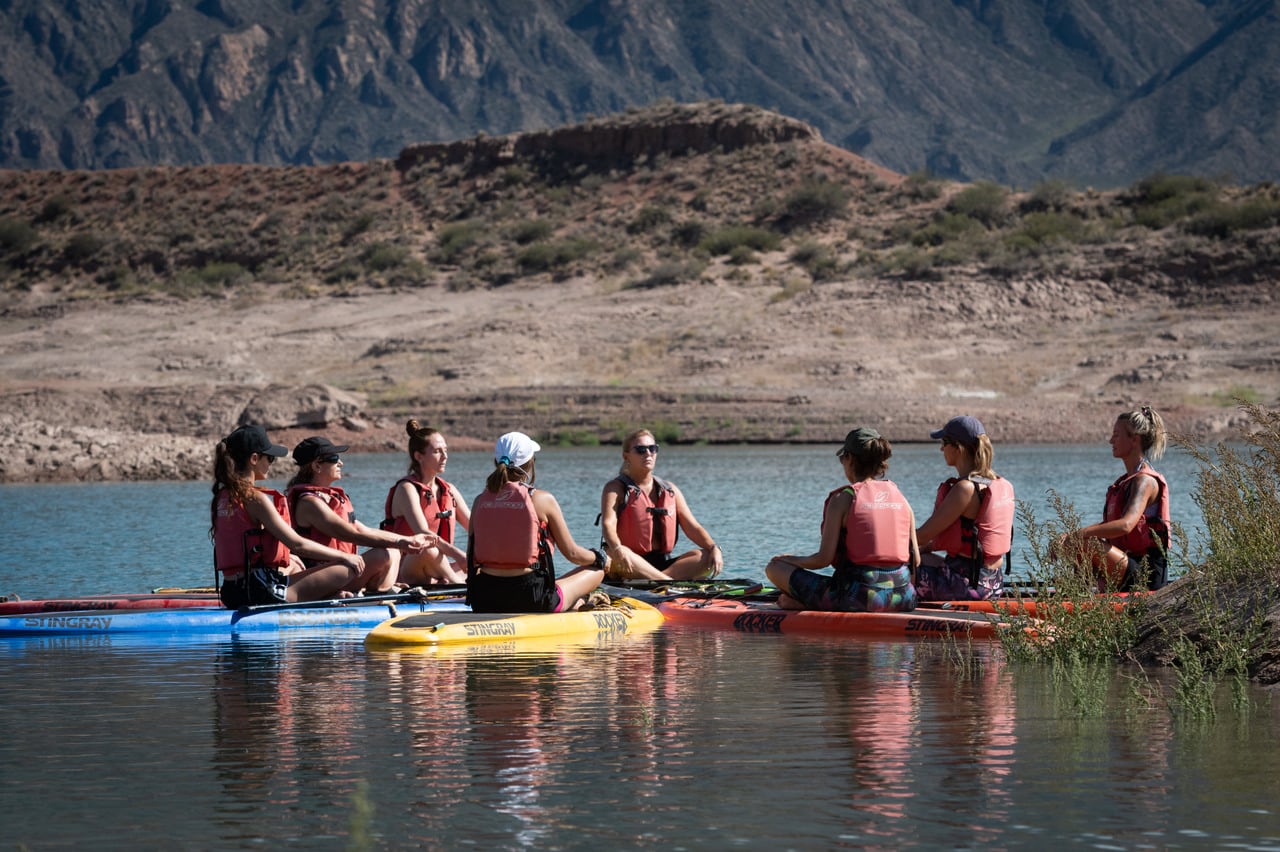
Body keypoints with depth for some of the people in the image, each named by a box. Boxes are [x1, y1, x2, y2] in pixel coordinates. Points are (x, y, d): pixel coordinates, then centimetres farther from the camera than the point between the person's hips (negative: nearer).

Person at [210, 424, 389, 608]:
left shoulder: (221, 498, 11)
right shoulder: (255, 498, -15)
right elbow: (297, 544, -15)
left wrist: (285, 556, 32)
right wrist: (343, 556, -5)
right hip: (265, 594, -10)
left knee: (294, 567, 40)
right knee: (348, 569, -5)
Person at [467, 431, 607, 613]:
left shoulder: (481, 501, 3)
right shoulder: (542, 499, -8)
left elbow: (471, 559, 8)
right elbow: (572, 553, 1)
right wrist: (599, 558, 22)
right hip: (528, 599, -5)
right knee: (596, 570, 20)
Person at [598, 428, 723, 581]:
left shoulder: (670, 491, 16)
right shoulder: (616, 488, 3)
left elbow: (692, 527, 9)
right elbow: (608, 524, -14)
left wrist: (714, 548, -12)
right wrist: (617, 550, -37)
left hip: (661, 564, 5)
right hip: (630, 565, -5)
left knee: (706, 558, -19)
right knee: (612, 556, -38)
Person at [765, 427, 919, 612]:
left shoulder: (843, 499, -5)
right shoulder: (900, 497, 10)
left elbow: (824, 558, -7)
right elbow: (915, 561, 10)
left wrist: (792, 560, 12)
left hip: (858, 600, -5)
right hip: (901, 599, 5)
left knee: (774, 568, 8)